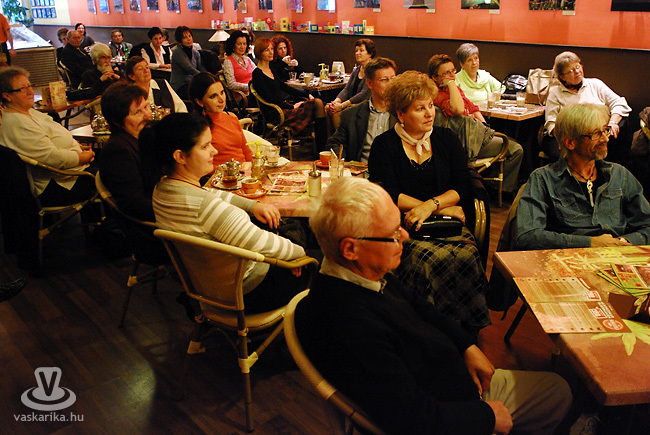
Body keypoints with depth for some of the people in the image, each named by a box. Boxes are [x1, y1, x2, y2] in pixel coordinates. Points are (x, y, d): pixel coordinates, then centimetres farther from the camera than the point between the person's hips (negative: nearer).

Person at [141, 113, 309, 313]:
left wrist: (252, 205, 0)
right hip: (246, 293, -9)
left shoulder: (162, 189, -5)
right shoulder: (203, 205, -35)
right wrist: (299, 252, -12)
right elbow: (262, 244, -29)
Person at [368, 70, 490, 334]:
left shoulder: (447, 139, 15)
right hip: (403, 226, -2)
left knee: (467, 255, -29)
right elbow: (388, 196, -5)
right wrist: (442, 209, -9)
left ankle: (473, 333, -12)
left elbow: (463, 189, 6)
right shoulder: (384, 145, 6)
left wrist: (430, 205, -14)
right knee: (433, 258, -33)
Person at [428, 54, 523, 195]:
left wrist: (484, 125, 8)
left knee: (512, 142, 19)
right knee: (516, 150, -10)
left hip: (478, 132, 11)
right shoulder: (438, 95, -20)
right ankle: (504, 189, 9)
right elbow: (458, 109, -40)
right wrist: (451, 83, -28)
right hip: (468, 142, -11)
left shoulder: (456, 88, 14)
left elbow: (472, 108, 23)